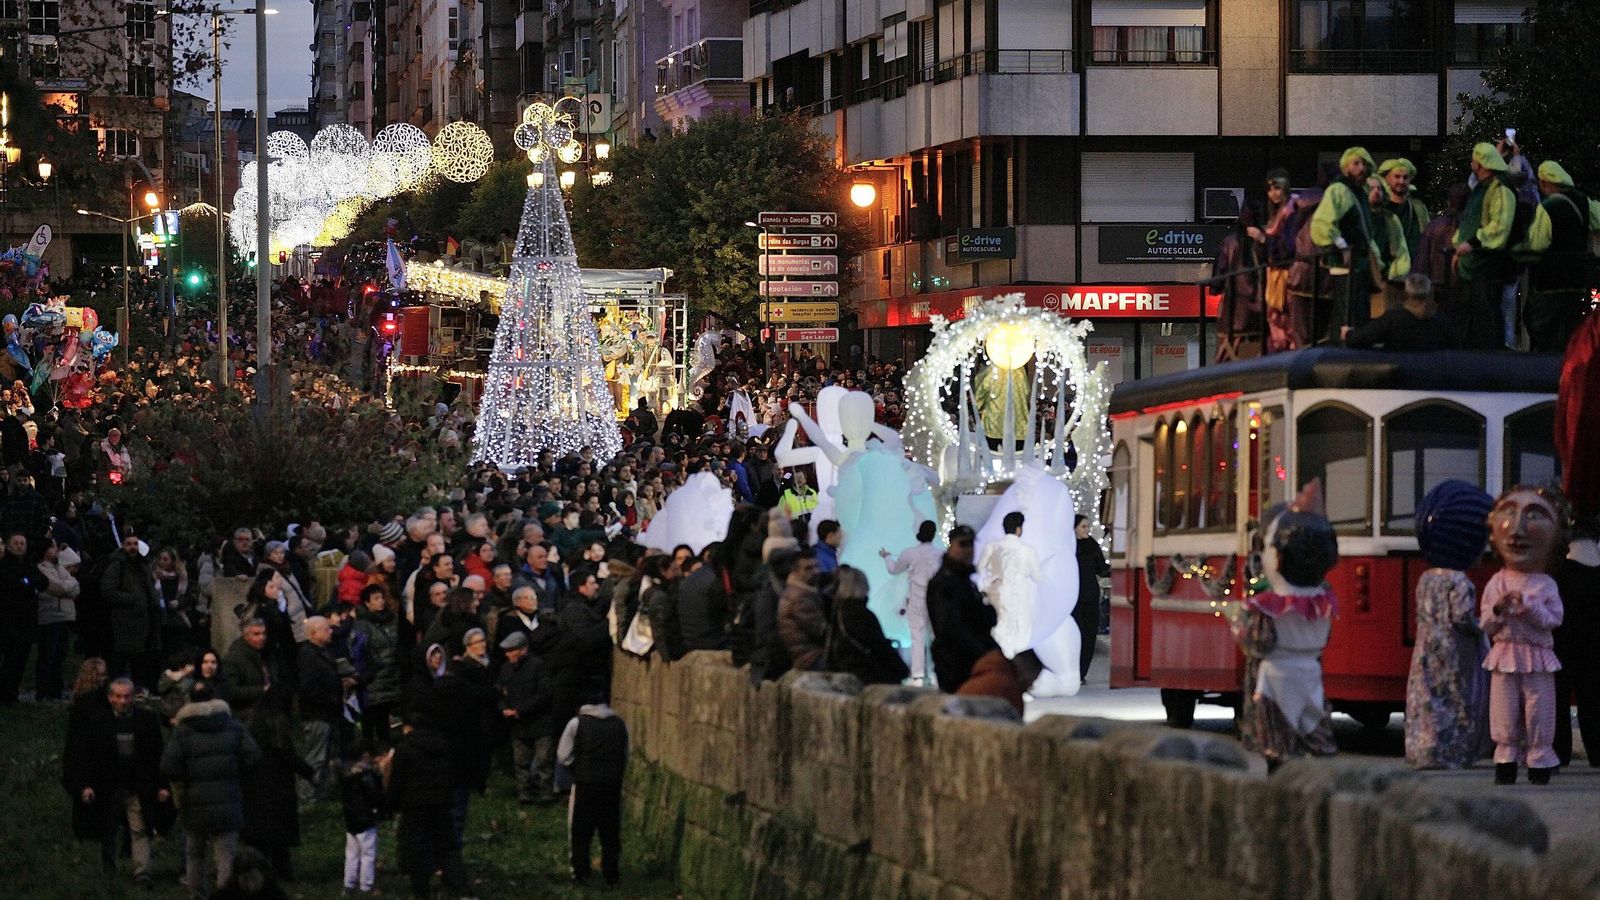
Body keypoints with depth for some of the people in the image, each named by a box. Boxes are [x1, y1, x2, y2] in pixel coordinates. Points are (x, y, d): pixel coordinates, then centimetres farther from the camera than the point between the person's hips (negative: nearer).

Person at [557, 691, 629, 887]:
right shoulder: (620, 724, 7)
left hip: (585, 784, -2)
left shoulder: (577, 723, -1)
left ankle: (580, 872, 6)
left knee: (581, 832, 7)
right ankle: (611, 874, 10)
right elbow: (625, 757, 8)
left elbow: (563, 756, -3)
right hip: (613, 784, 2)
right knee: (611, 832, 9)